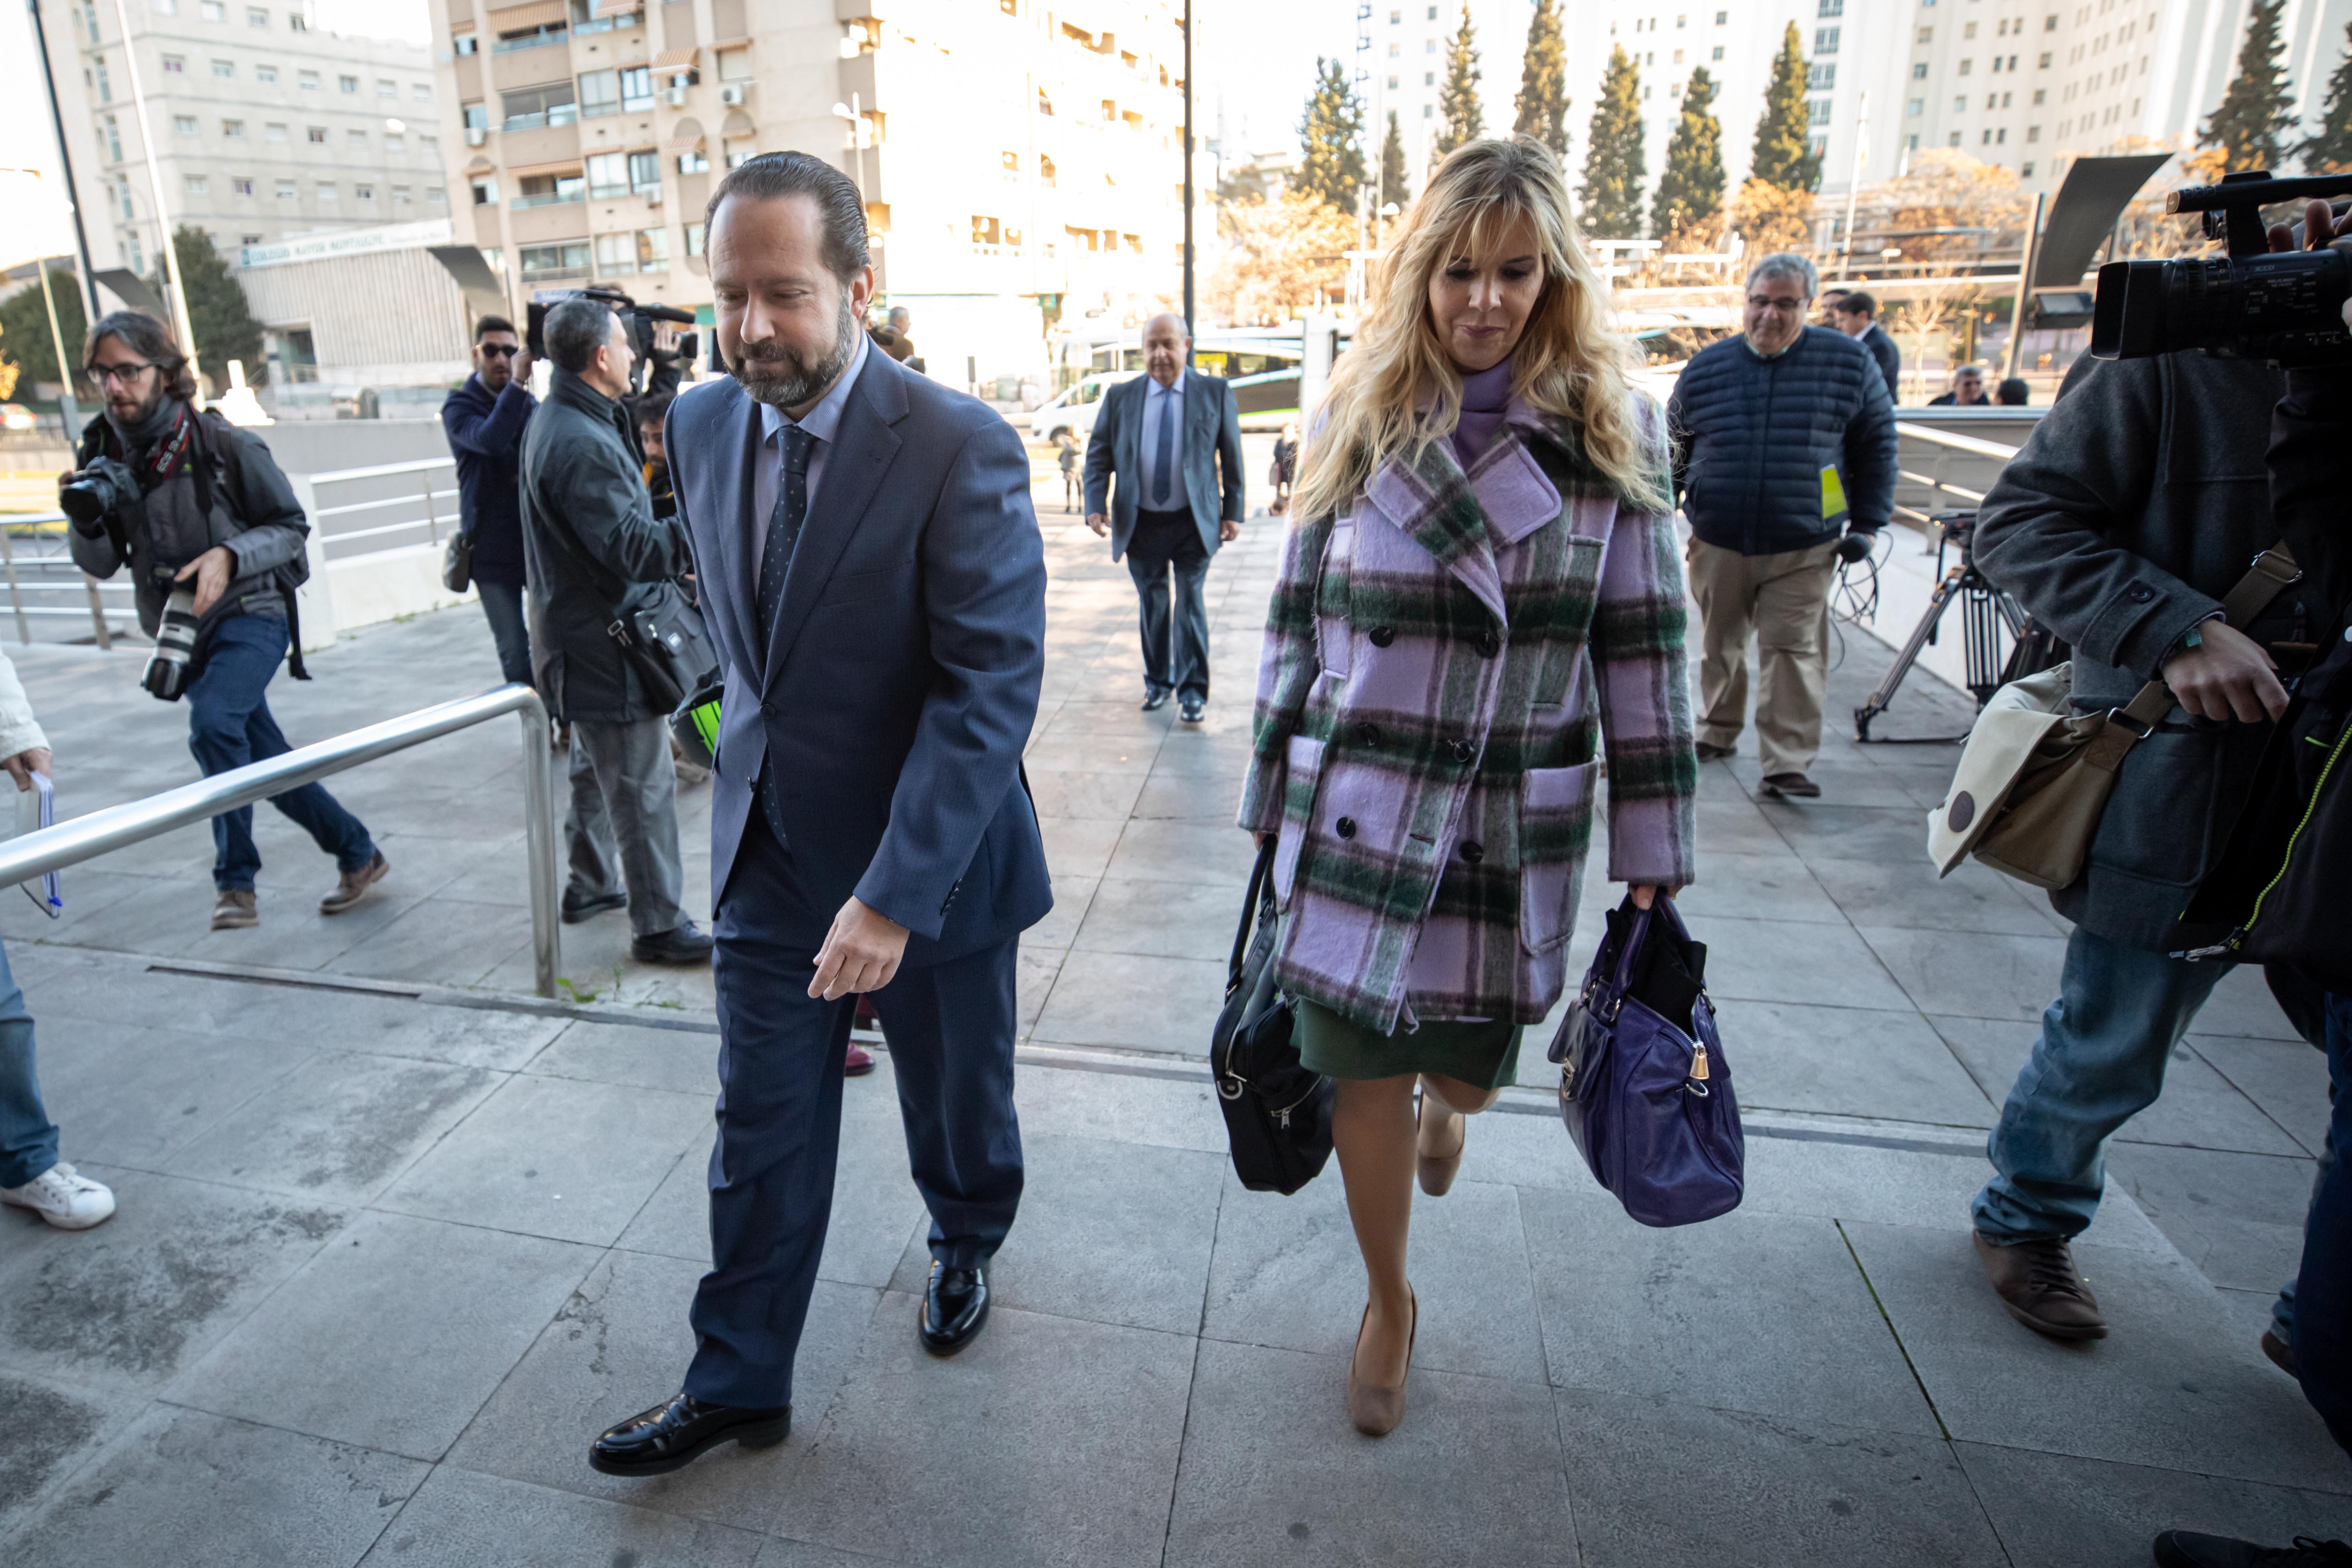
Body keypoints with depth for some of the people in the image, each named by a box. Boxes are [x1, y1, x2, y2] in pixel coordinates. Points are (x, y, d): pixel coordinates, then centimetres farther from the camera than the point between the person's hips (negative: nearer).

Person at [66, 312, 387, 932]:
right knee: (268, 763, 9)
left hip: (249, 614, -5)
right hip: (180, 630, 6)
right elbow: (100, 564, 5)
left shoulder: (223, 444, -10)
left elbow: (292, 528, -5)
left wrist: (229, 555, -21)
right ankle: (358, 855, 26)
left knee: (213, 722, -29)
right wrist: (86, 519, -16)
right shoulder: (104, 452, 3)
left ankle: (236, 879, -17)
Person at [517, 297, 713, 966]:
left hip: (579, 631, 11)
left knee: (596, 765, 23)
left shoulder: (554, 421, 11)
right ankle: (658, 923, 6)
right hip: (605, 642, -11)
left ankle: (590, 884, 38)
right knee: (643, 786, -3)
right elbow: (632, 550, -27)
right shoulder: (581, 444, -23)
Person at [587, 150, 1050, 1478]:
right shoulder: (701, 426, 0)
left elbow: (992, 688, -25)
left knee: (958, 1111, 18)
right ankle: (738, 1387, 33)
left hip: (931, 862, -4)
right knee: (761, 1134, 13)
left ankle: (967, 1249, 50)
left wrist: (893, 895, -30)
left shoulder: (962, 449, -20)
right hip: (769, 854, 5)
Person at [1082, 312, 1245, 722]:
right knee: (1151, 604, 12)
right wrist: (1096, 506, -10)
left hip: (1193, 522, -2)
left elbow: (1232, 455, 3)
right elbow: (1098, 455, 4)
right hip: (1141, 522, 2)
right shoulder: (1119, 397, 3)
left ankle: (1193, 690, 7)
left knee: (1190, 602, -2)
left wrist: (1234, 512, -1)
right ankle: (1158, 682, 27)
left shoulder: (1216, 392, 0)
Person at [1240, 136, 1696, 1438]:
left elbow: (1642, 650, -1)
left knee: (1469, 1066, 12)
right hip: (1352, 813, 0)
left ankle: (1445, 1104, 53)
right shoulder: (1356, 420, 1)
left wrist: (1655, 850, -2)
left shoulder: (1611, 433, -1)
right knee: (1363, 1067, 6)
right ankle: (1388, 1301, 33)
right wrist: (1273, 796, 6)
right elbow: (1296, 619, 5)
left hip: (1515, 827, 0)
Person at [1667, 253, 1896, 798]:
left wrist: (1867, 524, 2)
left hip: (1804, 547, -2)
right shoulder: (1706, 368, 4)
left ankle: (1788, 765, 0)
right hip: (1717, 542, 2)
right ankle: (1718, 732, 32)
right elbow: (1675, 447, 16)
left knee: (1794, 652, -4)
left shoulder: (1849, 363, 1)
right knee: (1719, 644, 13)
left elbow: (1877, 446, 7)